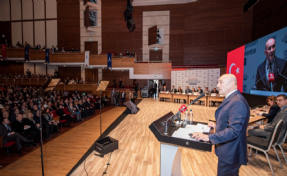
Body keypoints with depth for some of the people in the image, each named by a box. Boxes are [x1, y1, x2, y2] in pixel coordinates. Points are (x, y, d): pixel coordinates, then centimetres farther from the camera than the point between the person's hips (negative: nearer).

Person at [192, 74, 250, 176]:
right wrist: (217, 126, 11)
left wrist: (208, 137, -33)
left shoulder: (237, 102, -25)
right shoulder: (231, 99, 8)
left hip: (231, 152, -9)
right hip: (227, 150, 9)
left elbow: (233, 131, -31)